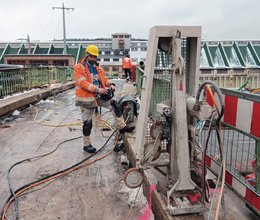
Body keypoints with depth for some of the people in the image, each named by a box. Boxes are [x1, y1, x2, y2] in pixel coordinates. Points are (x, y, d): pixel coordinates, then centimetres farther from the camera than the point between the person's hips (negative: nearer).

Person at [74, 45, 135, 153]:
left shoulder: (98, 67, 11)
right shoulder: (79, 67, -10)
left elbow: (104, 78, 8)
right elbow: (83, 83, -21)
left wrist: (111, 84, -15)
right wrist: (97, 89, -30)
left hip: (99, 96, 6)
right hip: (86, 98, -6)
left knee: (114, 104, -7)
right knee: (87, 122, 2)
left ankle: (122, 126, 3)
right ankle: (87, 145, 17)